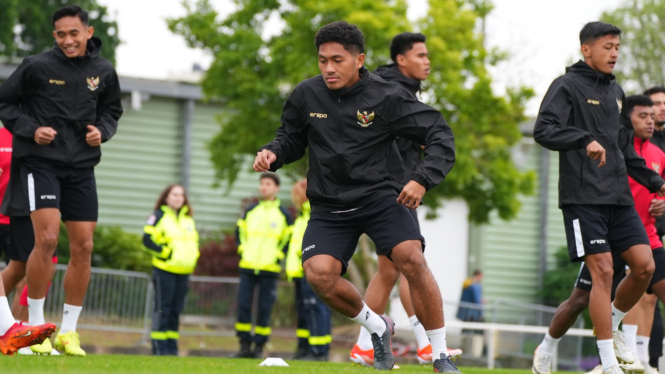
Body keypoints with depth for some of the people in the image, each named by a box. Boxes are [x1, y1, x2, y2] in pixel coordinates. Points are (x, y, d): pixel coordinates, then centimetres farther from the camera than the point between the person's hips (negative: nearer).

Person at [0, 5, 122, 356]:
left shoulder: (103, 72, 4)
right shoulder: (37, 66, -8)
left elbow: (112, 110, 18)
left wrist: (102, 130, -2)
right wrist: (31, 129, -13)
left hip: (82, 167, 4)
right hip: (41, 161, -4)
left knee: (83, 248, 2)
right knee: (46, 239, -17)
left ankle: (68, 331, 13)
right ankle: (35, 326, -3)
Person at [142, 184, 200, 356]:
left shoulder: (189, 219, 17)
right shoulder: (159, 216, -3)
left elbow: (194, 241, 28)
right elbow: (148, 240, -10)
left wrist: (193, 257, 10)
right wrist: (166, 253, -14)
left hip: (184, 271, 6)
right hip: (165, 270, -6)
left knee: (176, 310, 7)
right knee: (162, 308, -6)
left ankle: (171, 346, 11)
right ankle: (159, 347, -5)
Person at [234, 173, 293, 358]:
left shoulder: (284, 215, 3)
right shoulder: (250, 211, 11)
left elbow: (289, 240, 6)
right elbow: (240, 232, 18)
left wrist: (278, 257, -3)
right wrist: (242, 251, 5)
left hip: (270, 270, -2)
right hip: (248, 267, 2)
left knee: (264, 309, -2)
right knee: (243, 306, -4)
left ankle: (259, 346, 5)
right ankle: (245, 345, 3)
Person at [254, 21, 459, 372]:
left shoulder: (385, 96, -9)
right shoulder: (306, 95, -2)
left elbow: (440, 135, -6)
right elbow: (292, 138, 16)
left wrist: (423, 179, -20)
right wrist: (272, 153, -7)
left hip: (381, 196, -2)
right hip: (329, 206, 2)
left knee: (412, 259, -26)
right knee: (319, 274, -22)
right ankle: (377, 328, 8)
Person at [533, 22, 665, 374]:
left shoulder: (615, 91, 18)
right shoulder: (567, 86, -4)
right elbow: (543, 130, -18)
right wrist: (585, 140, -32)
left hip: (619, 198, 7)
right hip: (583, 197, -7)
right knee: (603, 271, -10)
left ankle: (612, 327, 22)